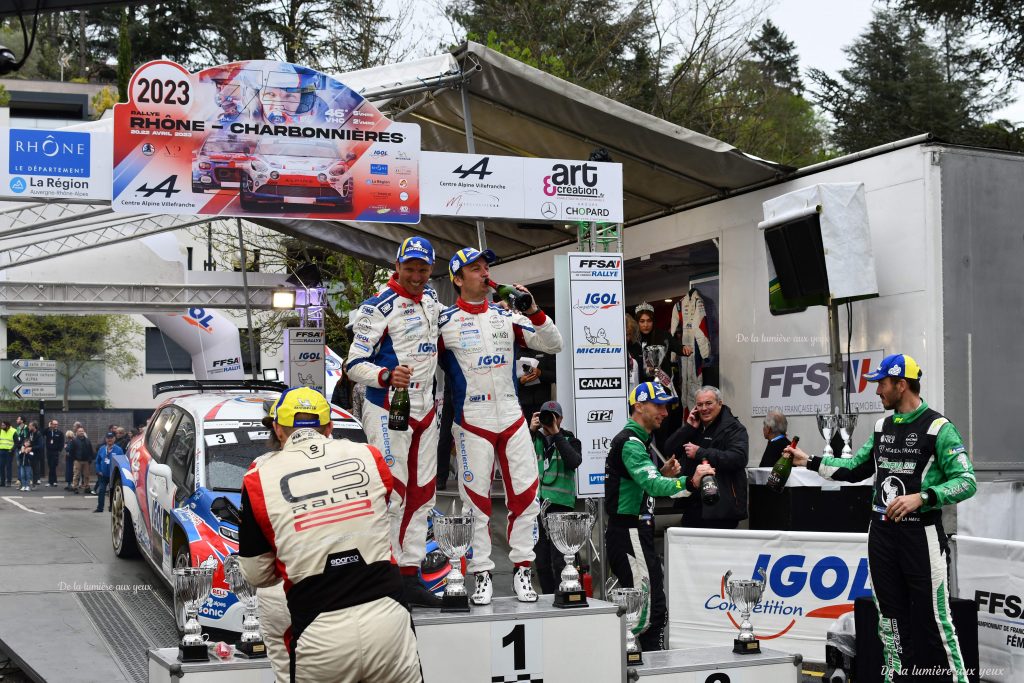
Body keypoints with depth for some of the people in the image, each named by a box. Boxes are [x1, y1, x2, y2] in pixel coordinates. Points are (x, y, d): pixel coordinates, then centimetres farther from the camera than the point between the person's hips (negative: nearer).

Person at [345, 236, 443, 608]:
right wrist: (386, 376, -33)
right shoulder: (379, 307, -13)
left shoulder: (430, 297, 10)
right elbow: (354, 364, -15)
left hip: (425, 410, 8)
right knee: (392, 494, -9)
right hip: (388, 410, -8)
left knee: (421, 494, 9)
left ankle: (410, 574, 17)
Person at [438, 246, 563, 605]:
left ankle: (522, 569, 13)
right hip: (471, 422, -3)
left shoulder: (506, 316, 9)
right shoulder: (445, 321, -2)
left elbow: (553, 345, 6)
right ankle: (482, 574, 8)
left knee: (525, 494, 2)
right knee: (475, 498, 0)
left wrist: (534, 311, -10)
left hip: (512, 418, 4)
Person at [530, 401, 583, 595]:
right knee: (541, 561, 8)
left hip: (560, 505, -3)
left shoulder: (570, 440, 9)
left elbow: (574, 462, -12)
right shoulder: (535, 439, 15)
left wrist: (556, 434, -10)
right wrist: (530, 431, -8)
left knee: (560, 560, -11)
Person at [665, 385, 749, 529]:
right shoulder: (693, 426, 18)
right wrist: (689, 427, -2)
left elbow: (739, 458, -22)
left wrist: (700, 453, -20)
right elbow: (669, 449, 10)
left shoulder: (734, 428, -4)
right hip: (692, 504, 7)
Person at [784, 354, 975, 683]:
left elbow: (967, 481, -16)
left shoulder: (938, 428, -11)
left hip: (921, 535, -7)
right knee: (892, 619, 11)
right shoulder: (882, 426, 11)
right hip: (881, 532, 7)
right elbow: (854, 469, 20)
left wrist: (921, 498, -26)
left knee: (933, 620, -7)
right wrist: (810, 462, 13)